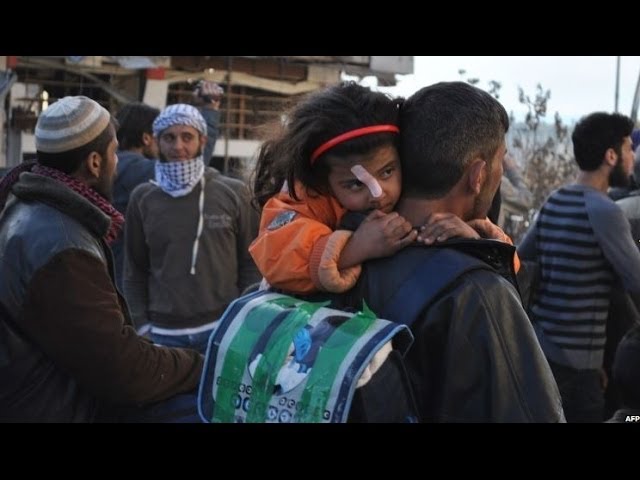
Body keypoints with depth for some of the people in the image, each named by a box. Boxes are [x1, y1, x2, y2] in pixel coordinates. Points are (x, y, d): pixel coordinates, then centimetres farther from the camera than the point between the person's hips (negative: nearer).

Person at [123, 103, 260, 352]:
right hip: (164, 332, 1)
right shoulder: (143, 198, 5)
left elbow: (250, 263, 4)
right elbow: (135, 271, 9)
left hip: (224, 327, -1)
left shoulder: (233, 193, 1)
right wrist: (141, 325, 2)